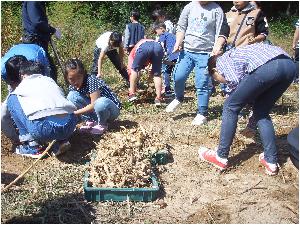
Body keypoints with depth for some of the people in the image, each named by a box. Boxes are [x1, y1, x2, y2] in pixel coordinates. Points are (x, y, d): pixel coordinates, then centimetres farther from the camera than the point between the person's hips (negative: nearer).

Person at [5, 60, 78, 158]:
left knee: (12, 99, 17)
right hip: (70, 125, 5)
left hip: (44, 127, -4)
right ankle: (61, 142, 14)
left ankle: (32, 147, 14)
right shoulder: (50, 80, 27)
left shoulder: (23, 85, 20)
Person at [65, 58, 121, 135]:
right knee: (72, 96, -12)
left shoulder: (91, 80, -25)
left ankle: (102, 124, -9)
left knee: (100, 103, -41)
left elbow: (94, 105, -28)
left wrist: (75, 112, -26)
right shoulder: (72, 87, -4)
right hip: (93, 111, 6)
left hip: (112, 109, -6)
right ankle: (90, 122, -5)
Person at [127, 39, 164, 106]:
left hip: (143, 47, -2)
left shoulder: (133, 52, 39)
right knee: (157, 74, 16)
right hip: (158, 46, 3)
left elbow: (130, 69, 32)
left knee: (134, 69, 19)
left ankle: (132, 94, 18)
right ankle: (158, 98, 12)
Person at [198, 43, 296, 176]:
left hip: (266, 66, -8)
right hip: (289, 65, 8)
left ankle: (221, 157, 15)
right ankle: (271, 161, 20)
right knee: (261, 111, 23)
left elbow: (236, 81, -1)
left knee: (230, 107, 9)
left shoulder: (221, 61, 20)